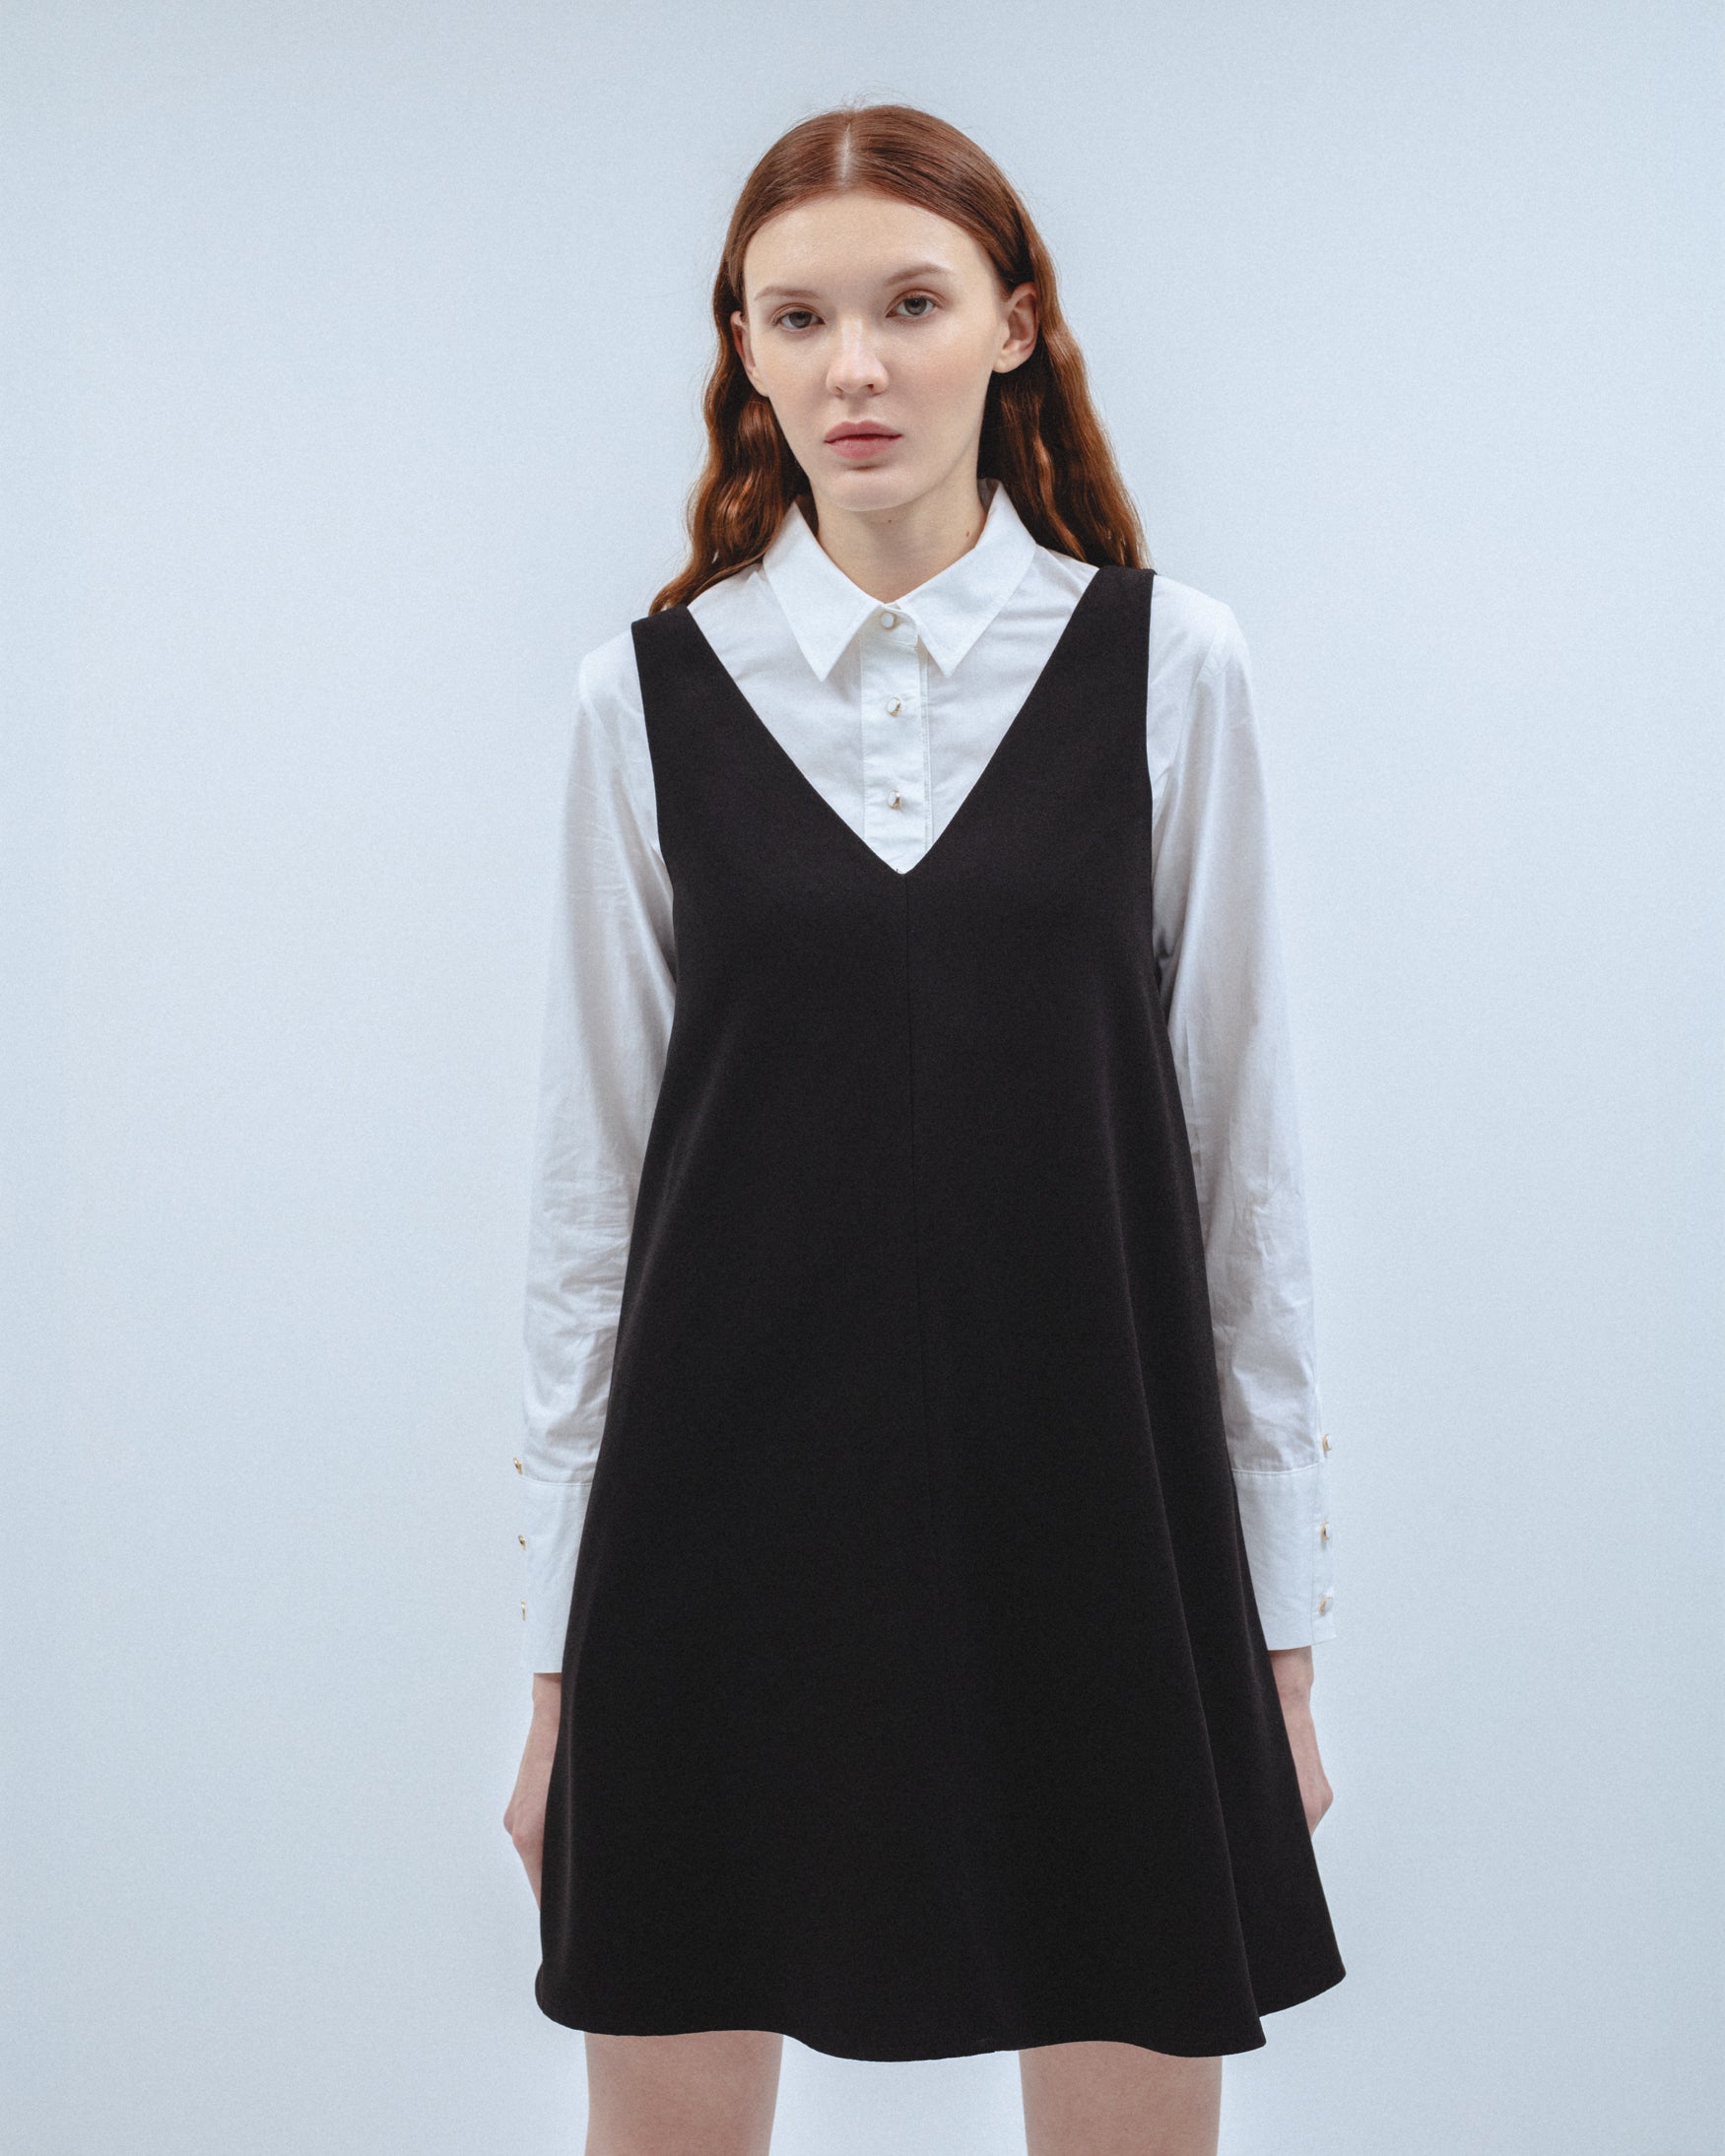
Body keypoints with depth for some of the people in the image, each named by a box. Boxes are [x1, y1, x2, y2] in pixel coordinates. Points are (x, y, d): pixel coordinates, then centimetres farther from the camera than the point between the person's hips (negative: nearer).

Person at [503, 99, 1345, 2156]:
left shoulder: (1167, 665, 1)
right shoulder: (647, 693, 2)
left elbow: (1238, 1144, 3)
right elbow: (593, 1166, 4)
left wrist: (1283, 1628, 3)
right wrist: (558, 1651, 4)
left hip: (1086, 1501, 0)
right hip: (734, 1511, 1)